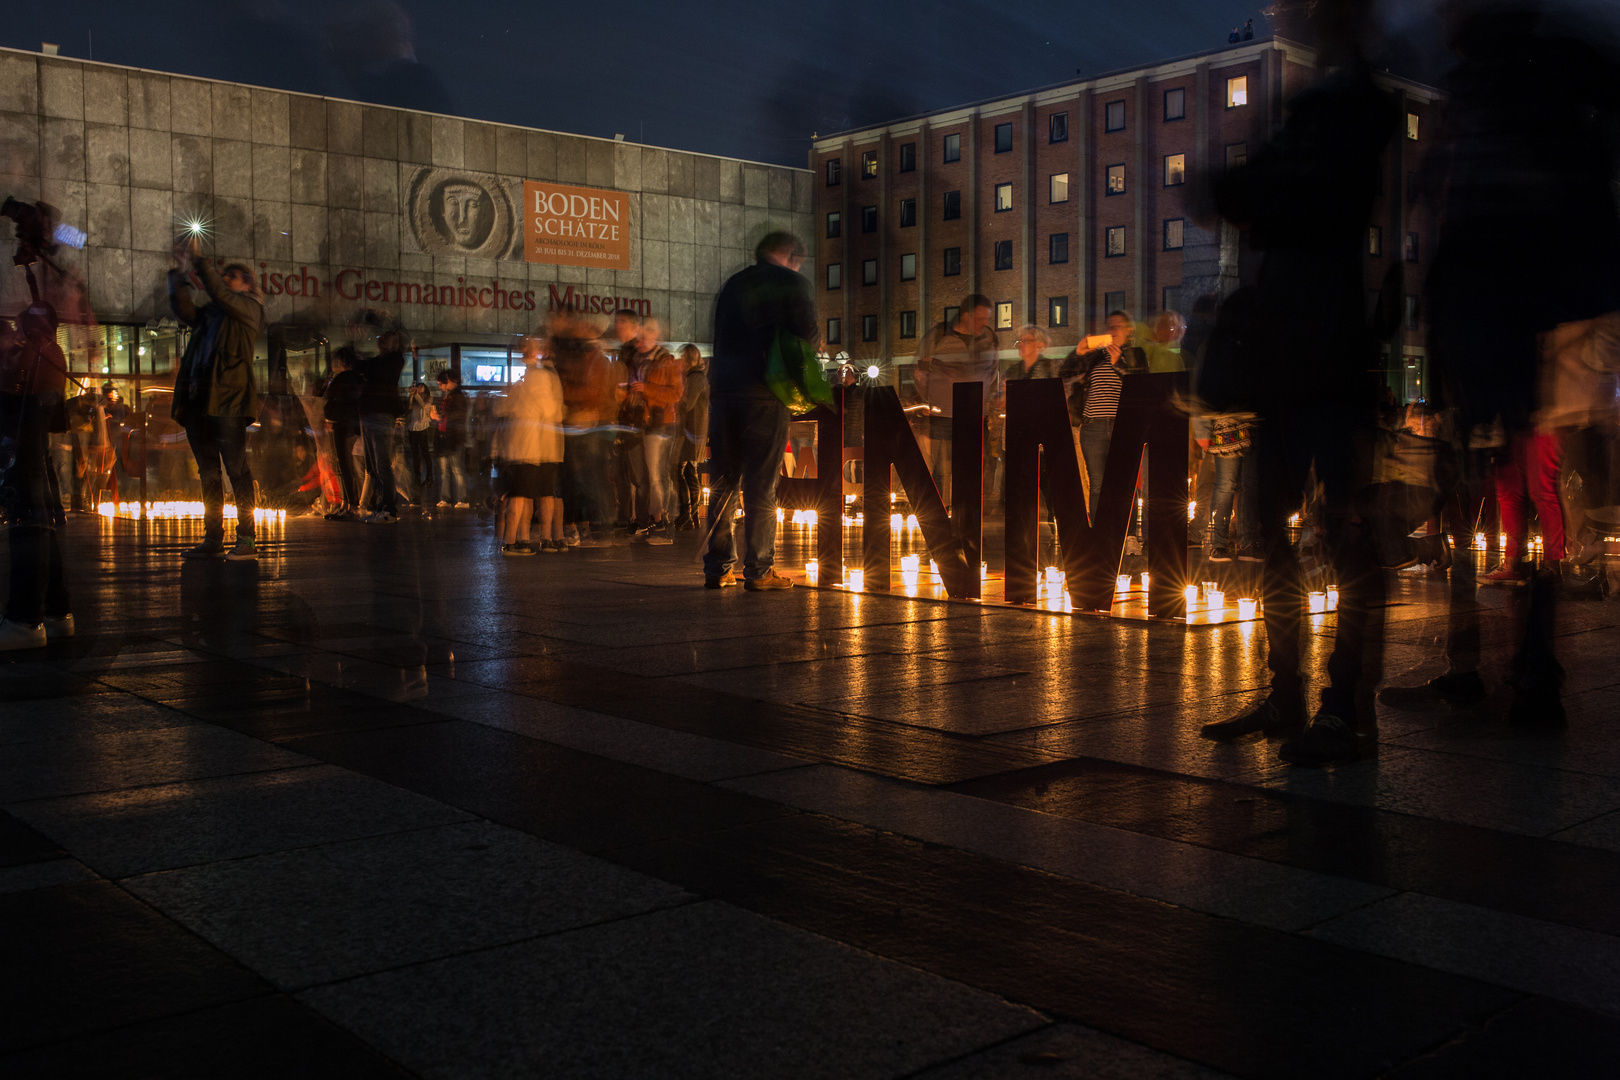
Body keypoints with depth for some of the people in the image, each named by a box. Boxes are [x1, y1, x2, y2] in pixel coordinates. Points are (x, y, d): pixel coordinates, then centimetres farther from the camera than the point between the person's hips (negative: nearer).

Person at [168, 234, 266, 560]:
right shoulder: (210, 313, 24)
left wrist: (199, 261, -10)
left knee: (236, 469, -9)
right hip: (199, 399, 7)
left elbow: (220, 295, -11)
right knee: (208, 471, 7)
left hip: (229, 400, -7)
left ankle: (246, 541, -8)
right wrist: (181, 273, 5)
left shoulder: (249, 306, 5)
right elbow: (184, 310, 10)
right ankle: (213, 539, 10)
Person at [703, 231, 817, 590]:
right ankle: (758, 571, -3)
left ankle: (718, 568, 10)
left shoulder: (732, 284, 19)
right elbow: (806, 337, -3)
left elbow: (721, 339, 19)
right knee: (761, 485, -3)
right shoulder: (793, 283, 2)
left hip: (722, 386, 5)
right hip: (764, 392, -5)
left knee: (722, 482, 9)